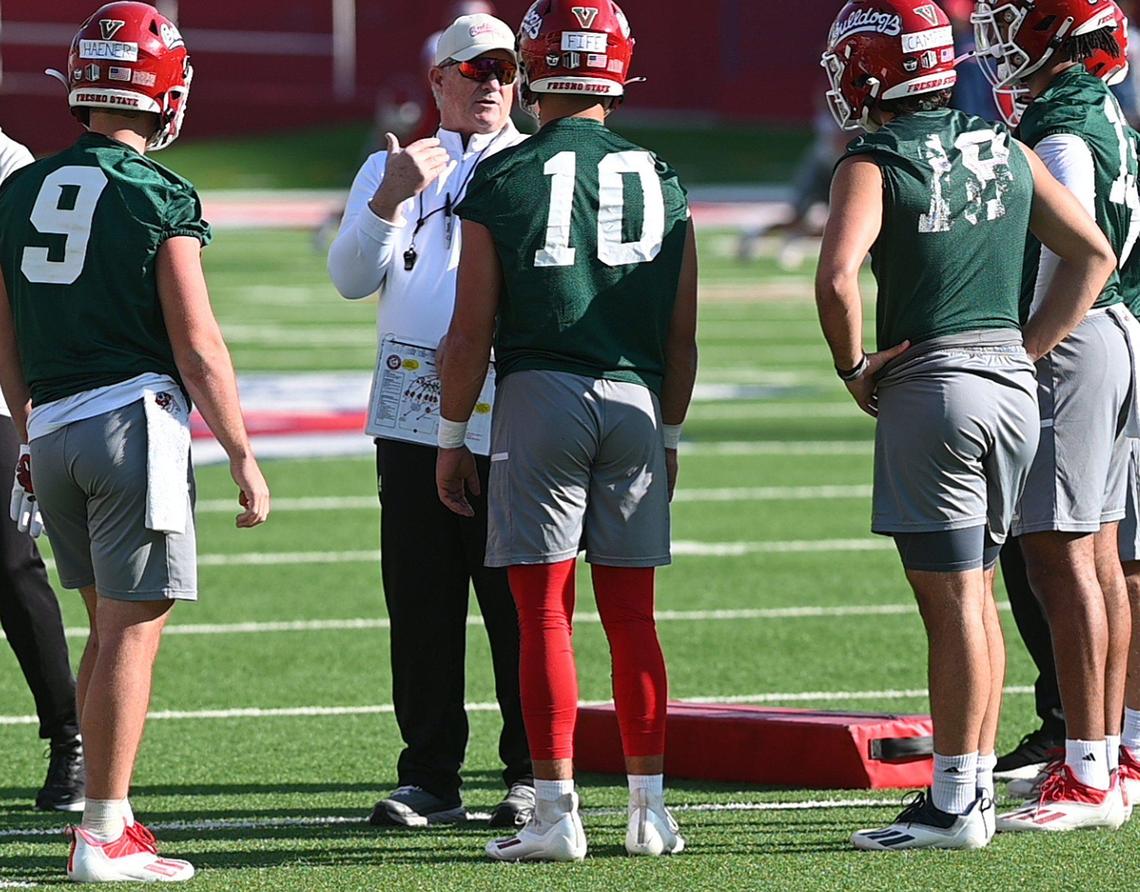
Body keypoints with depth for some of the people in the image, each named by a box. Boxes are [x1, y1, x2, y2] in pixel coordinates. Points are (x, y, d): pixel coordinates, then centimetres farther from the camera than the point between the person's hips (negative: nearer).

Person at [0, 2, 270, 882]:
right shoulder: (161, 198, -9)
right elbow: (196, 346, -10)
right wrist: (242, 455, -4)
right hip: (137, 418, -6)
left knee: (112, 626, 18)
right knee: (133, 631, -3)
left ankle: (106, 816, 20)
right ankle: (104, 835, -3)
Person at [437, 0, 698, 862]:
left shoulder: (503, 182, -3)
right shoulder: (661, 182, 7)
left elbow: (473, 331, -3)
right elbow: (681, 337, 11)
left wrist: (453, 437, 7)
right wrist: (669, 434, 23)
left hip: (538, 396, -3)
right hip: (633, 400, 3)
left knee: (545, 613, 0)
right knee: (632, 615, 9)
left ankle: (557, 814, -2)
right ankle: (649, 808, 9)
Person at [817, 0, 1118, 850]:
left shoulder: (876, 164, -9)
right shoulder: (1004, 151, 10)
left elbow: (837, 278, -24)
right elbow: (1095, 254, 13)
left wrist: (853, 367, -8)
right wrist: (1025, 350, 12)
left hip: (930, 389, -6)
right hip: (1013, 386, 6)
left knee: (953, 603, -4)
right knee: (975, 595, 15)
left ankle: (954, 805, -2)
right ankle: (977, 782, 19)